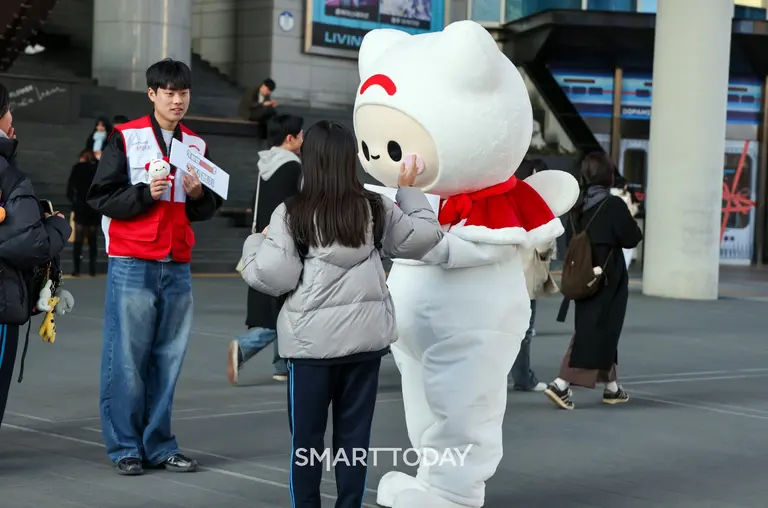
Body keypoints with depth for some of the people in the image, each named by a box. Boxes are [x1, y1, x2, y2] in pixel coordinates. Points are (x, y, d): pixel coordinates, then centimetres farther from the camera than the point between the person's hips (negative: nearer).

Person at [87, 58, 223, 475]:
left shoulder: (197, 145, 14)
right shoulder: (126, 139, -1)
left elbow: (209, 208, 16)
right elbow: (101, 196, -4)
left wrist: (199, 195, -5)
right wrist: (146, 194, -16)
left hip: (177, 268, 4)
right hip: (132, 265, -4)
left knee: (168, 358, 4)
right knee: (126, 357, -3)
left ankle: (159, 445, 12)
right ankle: (125, 448, 4)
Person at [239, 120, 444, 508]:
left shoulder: (292, 214, -8)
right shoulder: (376, 209, 2)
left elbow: (273, 277, -11)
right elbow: (424, 237, 13)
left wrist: (255, 243, 8)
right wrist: (409, 190, 25)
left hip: (313, 340, -3)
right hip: (366, 336, 3)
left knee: (307, 436, 8)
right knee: (354, 434, 9)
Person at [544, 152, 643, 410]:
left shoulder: (578, 206, 3)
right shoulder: (614, 205, -15)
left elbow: (571, 238, 10)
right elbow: (631, 239, -11)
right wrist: (629, 219, 6)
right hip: (608, 278, -7)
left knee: (594, 330, 17)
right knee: (598, 331, -3)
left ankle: (611, 387, 28)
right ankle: (561, 384, -13)